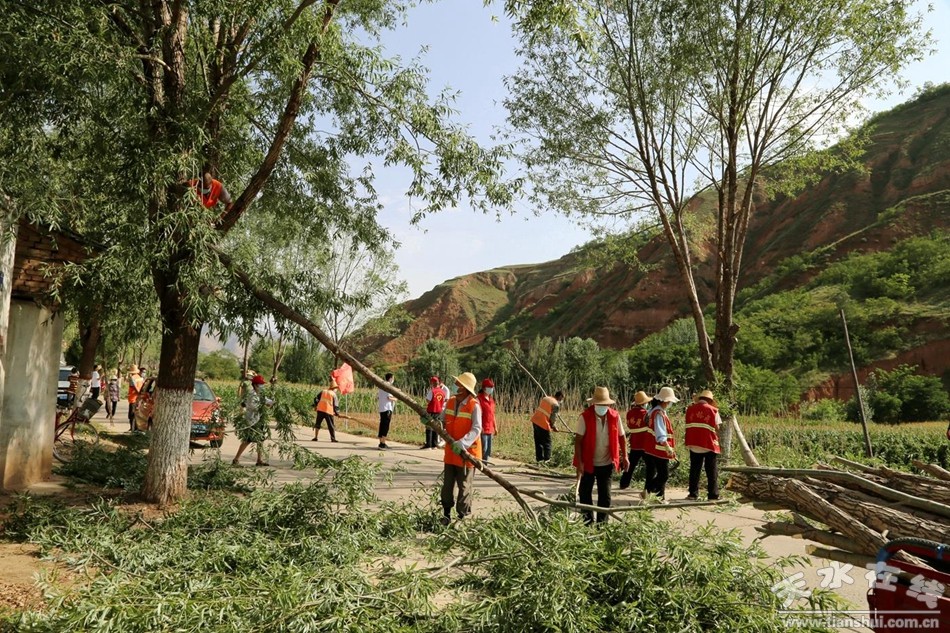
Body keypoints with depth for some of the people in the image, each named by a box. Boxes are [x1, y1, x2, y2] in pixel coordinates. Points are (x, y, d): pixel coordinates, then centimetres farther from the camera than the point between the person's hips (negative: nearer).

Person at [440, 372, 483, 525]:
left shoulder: (474, 406, -17)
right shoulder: (450, 402, 3)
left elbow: (476, 429, -23)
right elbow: (443, 422, 11)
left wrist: (462, 443, -35)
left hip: (467, 452, -6)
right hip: (451, 451, 6)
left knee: (464, 486, 7)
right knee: (447, 484, 14)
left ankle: (463, 516, 20)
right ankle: (446, 514, 27)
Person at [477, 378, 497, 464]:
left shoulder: (491, 399, 16)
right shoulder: (479, 398, -10)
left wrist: (495, 427, 20)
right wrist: (480, 427, -22)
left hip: (490, 429, 9)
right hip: (483, 429, -9)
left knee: (488, 450, 12)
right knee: (483, 449, -10)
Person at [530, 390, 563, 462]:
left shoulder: (545, 398, 12)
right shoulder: (556, 405, -9)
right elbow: (553, 418, -10)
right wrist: (553, 427, 9)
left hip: (535, 420, 7)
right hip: (543, 424, -7)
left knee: (538, 441, 15)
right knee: (547, 442, 6)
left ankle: (539, 458, 21)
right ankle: (547, 459, 5)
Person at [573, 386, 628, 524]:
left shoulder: (615, 416, -4)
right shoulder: (585, 417, -14)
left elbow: (621, 437, 7)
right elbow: (578, 440, -14)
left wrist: (624, 456, 4)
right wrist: (579, 462, -19)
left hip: (607, 463, 2)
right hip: (588, 464, -2)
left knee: (605, 495, 9)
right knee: (584, 493, 9)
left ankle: (602, 522, 22)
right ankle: (588, 521, 26)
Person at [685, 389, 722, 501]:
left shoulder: (690, 409, 6)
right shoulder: (713, 410, -3)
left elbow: (687, 426, 8)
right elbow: (717, 428, -5)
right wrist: (716, 439, 9)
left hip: (694, 444, 3)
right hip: (710, 444, -3)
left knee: (694, 470, 11)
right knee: (712, 472, 5)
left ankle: (693, 494, 12)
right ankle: (713, 496, 4)